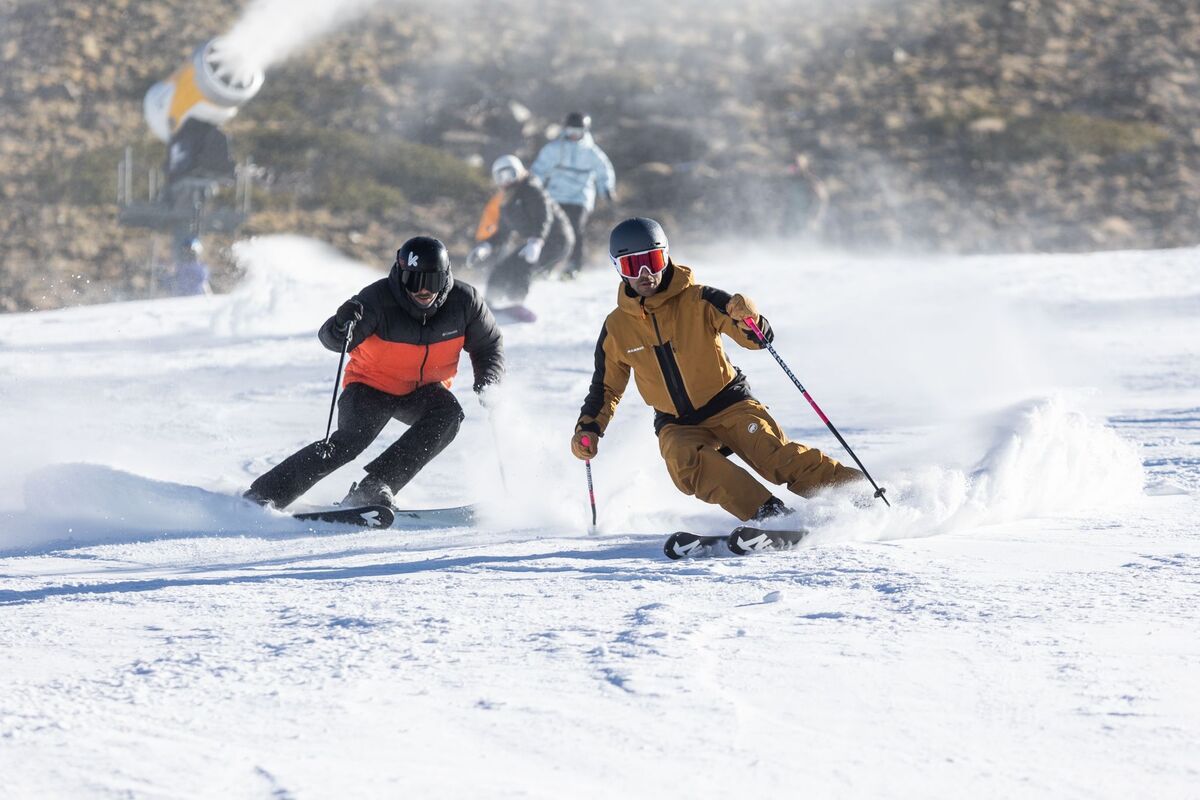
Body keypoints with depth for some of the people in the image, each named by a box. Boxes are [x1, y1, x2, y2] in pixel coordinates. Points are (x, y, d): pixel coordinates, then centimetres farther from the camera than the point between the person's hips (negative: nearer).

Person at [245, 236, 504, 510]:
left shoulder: (463, 302, -16)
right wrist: (342, 325, -54)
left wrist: (486, 384, -17)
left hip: (424, 390, 3)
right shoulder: (379, 299, -25)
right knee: (352, 439, -27)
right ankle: (262, 495, -24)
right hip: (373, 384, -3)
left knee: (448, 415, -28)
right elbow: (333, 341, -31)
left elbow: (489, 346, 1)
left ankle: (373, 487, -30)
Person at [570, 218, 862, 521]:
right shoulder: (617, 328, 0)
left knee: (779, 458, -24)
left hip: (729, 405, -2)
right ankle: (767, 513, -35)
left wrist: (748, 317, -34)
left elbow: (760, 339, -12)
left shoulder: (697, 300, -9)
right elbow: (606, 387, 14)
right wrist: (588, 429, -1)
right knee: (686, 464, -31)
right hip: (678, 426, 2)